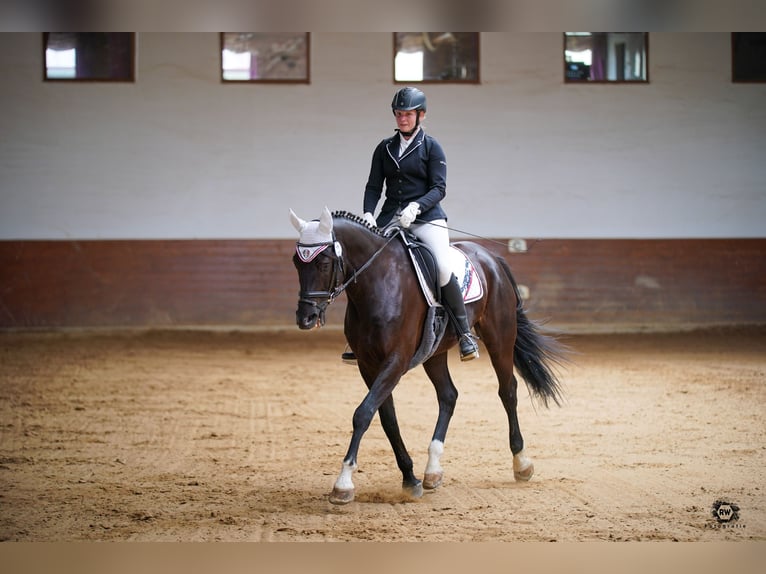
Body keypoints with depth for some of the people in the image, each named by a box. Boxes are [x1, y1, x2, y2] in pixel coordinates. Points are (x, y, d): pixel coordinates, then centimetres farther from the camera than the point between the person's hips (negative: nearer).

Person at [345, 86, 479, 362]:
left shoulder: (431, 147, 1)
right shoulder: (384, 148, 12)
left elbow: (439, 188, -6)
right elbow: (374, 186, 9)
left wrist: (415, 207, -24)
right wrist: (368, 214, -10)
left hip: (426, 217, -4)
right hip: (390, 216, 4)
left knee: (443, 269, -24)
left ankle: (465, 333, -13)